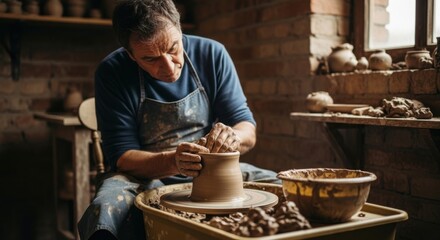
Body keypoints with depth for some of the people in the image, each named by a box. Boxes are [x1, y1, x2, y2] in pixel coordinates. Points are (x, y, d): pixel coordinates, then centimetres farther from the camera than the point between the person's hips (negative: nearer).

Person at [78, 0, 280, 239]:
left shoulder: (212, 54, -8)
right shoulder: (112, 73, -14)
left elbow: (248, 131, -6)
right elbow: (121, 156, -14)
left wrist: (232, 137, -30)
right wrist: (172, 162, -33)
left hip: (212, 173, 3)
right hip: (145, 177, -3)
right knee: (106, 209, -35)